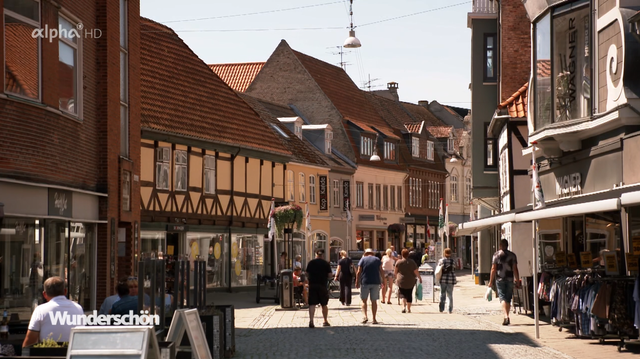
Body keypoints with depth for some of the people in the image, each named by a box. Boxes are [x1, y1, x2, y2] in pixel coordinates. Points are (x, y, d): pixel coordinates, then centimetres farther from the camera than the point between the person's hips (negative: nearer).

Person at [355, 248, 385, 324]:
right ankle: (374, 319, 5)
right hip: (375, 282, 1)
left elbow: (359, 272, -3)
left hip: (365, 282, -1)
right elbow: (381, 271, 2)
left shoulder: (363, 260, 3)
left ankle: (365, 316, -12)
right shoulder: (377, 260, 8)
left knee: (364, 300, 7)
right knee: (374, 301, 7)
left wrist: (357, 282, -1)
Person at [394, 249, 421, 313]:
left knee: (403, 294, 7)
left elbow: (396, 271, 4)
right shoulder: (412, 262, -5)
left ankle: (404, 306, -13)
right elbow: (416, 272, -5)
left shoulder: (398, 262, -6)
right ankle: (408, 309, 13)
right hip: (410, 281, 1)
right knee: (409, 295, 11)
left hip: (401, 281, -1)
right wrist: (419, 278, 9)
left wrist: (396, 278, 22)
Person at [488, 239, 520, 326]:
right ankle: (507, 318, 18)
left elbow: (493, 269, -4)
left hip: (500, 279, -2)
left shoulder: (496, 255, -2)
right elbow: (515, 269, -1)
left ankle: (506, 316, -25)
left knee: (503, 298, -6)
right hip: (510, 279, 2)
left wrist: (491, 281, 1)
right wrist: (517, 281, 3)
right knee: (508, 299, 12)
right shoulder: (512, 255, 3)